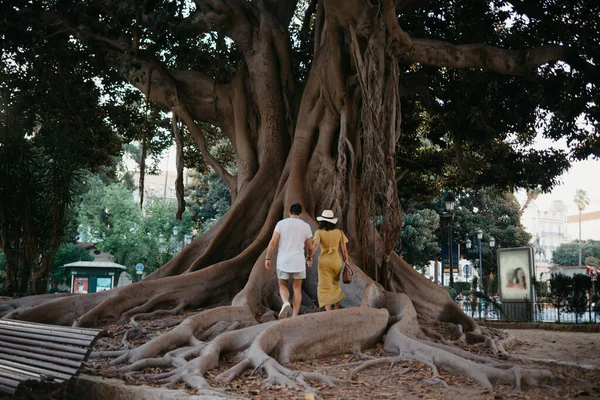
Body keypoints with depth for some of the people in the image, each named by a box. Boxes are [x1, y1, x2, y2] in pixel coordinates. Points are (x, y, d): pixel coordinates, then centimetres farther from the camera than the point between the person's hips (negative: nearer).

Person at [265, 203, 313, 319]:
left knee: (283, 286, 15)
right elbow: (310, 247, 7)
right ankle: (295, 315, 7)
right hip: (298, 262, 0)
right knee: (297, 288, 13)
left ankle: (286, 303, -15)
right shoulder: (306, 226, 3)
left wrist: (267, 258, -1)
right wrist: (309, 258, 27)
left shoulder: (281, 223, 0)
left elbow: (273, 242, -7)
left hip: (283, 261, 0)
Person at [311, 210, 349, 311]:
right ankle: (337, 309, 21)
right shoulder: (339, 232, 3)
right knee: (335, 285, 22)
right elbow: (344, 250, 1)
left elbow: (315, 244, -22)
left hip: (324, 261, -2)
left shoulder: (319, 232, -4)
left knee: (325, 287, 1)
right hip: (337, 261, 2)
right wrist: (346, 262, 7)